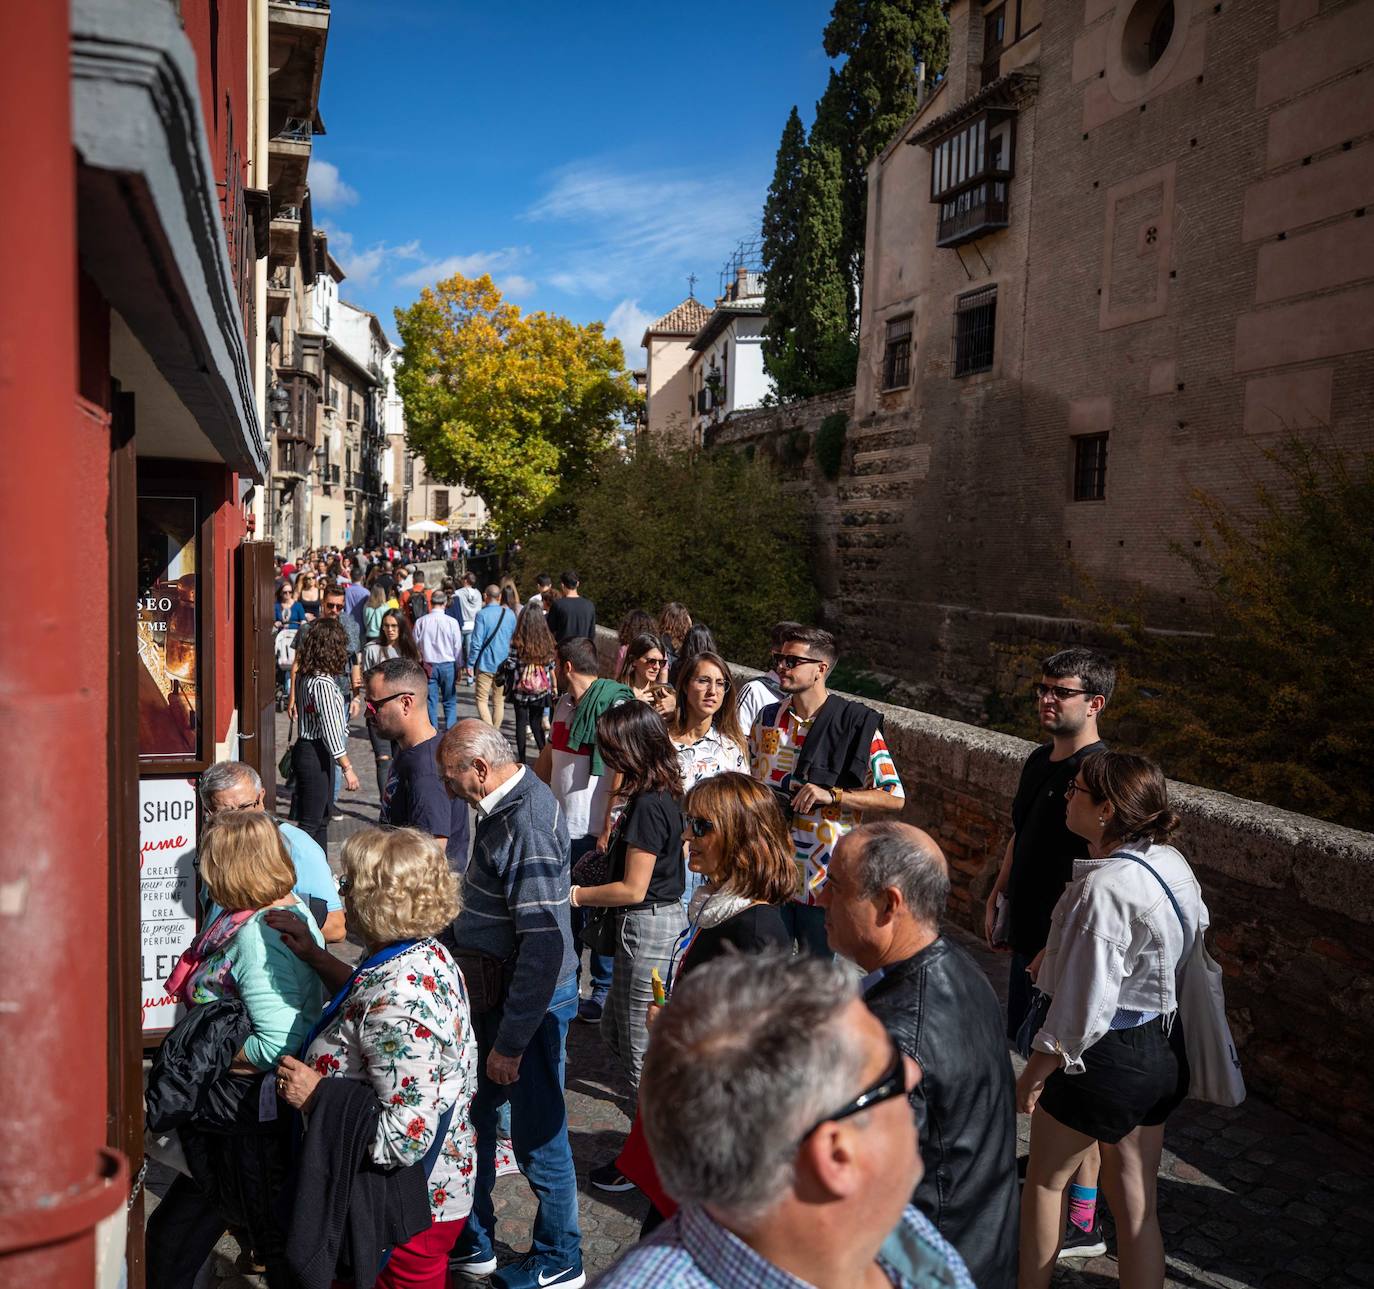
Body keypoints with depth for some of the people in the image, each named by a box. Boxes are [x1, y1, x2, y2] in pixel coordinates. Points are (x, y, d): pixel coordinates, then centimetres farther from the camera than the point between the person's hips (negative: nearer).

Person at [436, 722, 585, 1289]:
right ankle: (470, 1243, 40)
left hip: (531, 1003, -9)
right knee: (472, 1116, 21)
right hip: (495, 989, 10)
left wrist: (510, 1041, -25)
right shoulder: (505, 805, 3)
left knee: (536, 1137, 8)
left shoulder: (528, 826, -28)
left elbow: (544, 947, -30)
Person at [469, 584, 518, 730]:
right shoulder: (510, 614, 3)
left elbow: (476, 642, -13)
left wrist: (471, 663, -5)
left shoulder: (482, 614, -11)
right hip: (505, 665, 4)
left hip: (486, 664, -4)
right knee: (499, 701, 12)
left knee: (482, 699, 1)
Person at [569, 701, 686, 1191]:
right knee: (615, 1032, 21)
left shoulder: (647, 806, -24)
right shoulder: (662, 796, 6)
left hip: (647, 927, -10)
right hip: (663, 918, 10)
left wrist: (575, 895, -12)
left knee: (641, 1048, 5)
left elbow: (633, 889, -21)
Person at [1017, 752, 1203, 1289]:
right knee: (1134, 1199, 19)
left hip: (1107, 1058, -7)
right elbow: (1196, 928, 12)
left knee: (1045, 1179, 17)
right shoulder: (1171, 862, -4)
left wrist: (1034, 1073, -13)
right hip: (1163, 1049, 8)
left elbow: (1082, 1008, -26)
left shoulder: (1103, 889, -29)